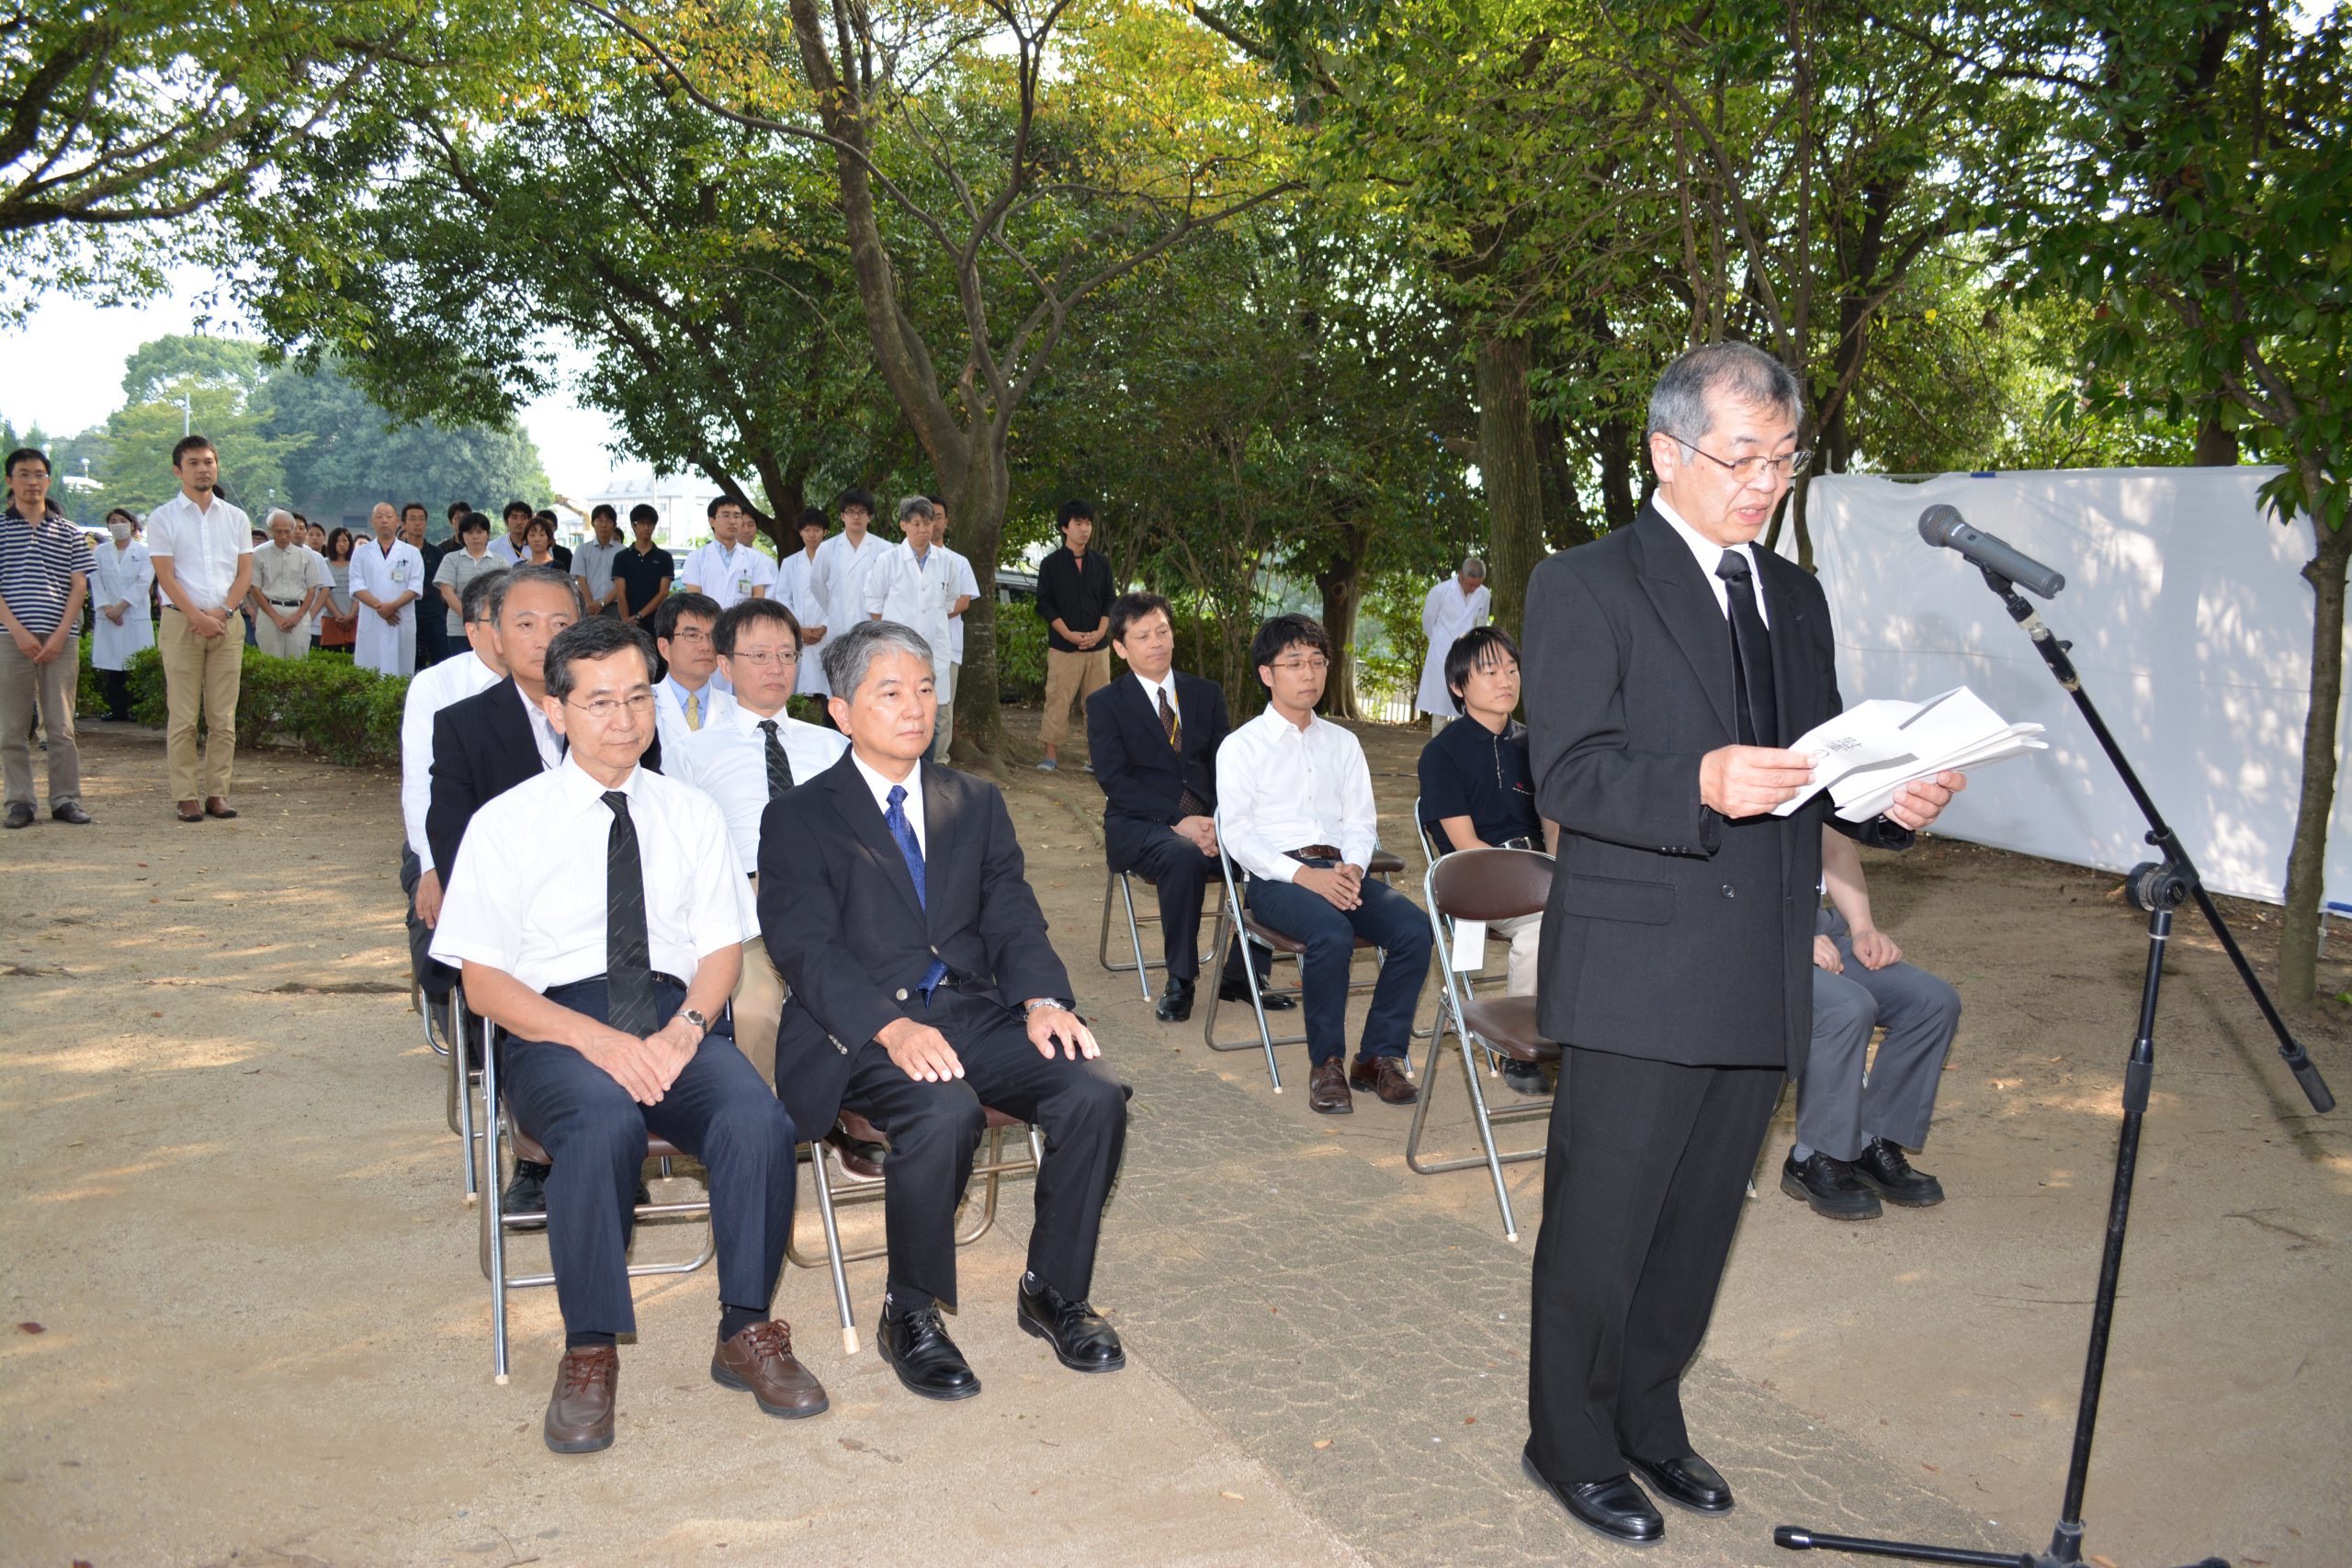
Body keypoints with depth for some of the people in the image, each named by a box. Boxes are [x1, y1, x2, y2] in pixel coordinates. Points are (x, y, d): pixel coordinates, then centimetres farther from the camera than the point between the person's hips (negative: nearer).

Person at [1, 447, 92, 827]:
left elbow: (79, 587, 6)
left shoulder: (69, 533, 11)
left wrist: (60, 635, -6)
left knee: (61, 725, 1)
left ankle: (65, 800, 7)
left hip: (60, 640, 1)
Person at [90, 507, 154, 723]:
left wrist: (121, 606, -11)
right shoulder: (101, 552, 12)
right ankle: (116, 711, 6)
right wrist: (106, 607, -9)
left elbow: (144, 582, -4)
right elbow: (95, 582, 5)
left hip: (136, 616, -3)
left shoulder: (143, 552, 5)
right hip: (108, 617, 3)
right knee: (112, 668, 2)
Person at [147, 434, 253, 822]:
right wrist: (198, 617, -13)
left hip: (228, 623, 3)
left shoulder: (235, 518, 12)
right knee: (183, 718, -3)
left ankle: (217, 791, 7)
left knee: (223, 717, 2)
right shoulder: (163, 518, 3)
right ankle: (185, 796, 1)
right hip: (182, 622, -2)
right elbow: (166, 576, -3)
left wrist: (221, 612, -7)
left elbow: (245, 572, 7)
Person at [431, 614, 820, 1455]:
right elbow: (482, 981, 0)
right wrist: (597, 1039, -16)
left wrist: (685, 1029, -13)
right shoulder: (507, 823, 6)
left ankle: (747, 1332, -13)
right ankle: (589, 1354, -20)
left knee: (757, 1118, -30)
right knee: (606, 1123, -37)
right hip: (558, 1028, -2)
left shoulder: (693, 815, 15)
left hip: (677, 1024, 2)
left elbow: (722, 949, 10)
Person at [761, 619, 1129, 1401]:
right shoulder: (798, 818, 4)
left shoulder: (976, 802, 18)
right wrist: (892, 1026, -26)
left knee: (1095, 1093, -20)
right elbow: (807, 949, -8)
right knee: (945, 1112, -35)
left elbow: (1012, 917, 11)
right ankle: (910, 1315, -10)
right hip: (860, 1031, -4)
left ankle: (1055, 1292, 1)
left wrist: (1042, 999, -11)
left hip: (973, 1011, 5)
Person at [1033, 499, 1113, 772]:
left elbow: (1109, 601, 11)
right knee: (1058, 699, -5)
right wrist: (1069, 634, -12)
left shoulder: (1101, 564, 12)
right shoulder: (1051, 564, 2)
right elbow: (1045, 604, -2)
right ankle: (1051, 755, 2)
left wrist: (1100, 632, -6)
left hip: (1098, 646, 3)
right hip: (1063, 647, -3)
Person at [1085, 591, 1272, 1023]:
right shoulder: (1105, 704, 4)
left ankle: (1241, 975, -8)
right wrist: (1179, 821, -21)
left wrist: (1220, 820, -13)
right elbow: (1115, 781, -8)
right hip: (1139, 826, -4)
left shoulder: (1206, 694, 16)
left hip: (1207, 820, 4)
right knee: (1184, 858, -37)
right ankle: (1179, 982, -20)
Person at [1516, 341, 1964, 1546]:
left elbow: (1816, 766, 17)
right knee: (1600, 1231, 4)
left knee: (1697, 1229, 18)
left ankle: (1648, 1421, 36)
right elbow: (1568, 778, -15)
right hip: (1635, 977, -6)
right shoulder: (1585, 586, -6)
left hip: (1759, 982, 7)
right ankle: (1569, 1443, 24)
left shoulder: (1795, 599, 15)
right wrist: (1702, 783, -32)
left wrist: (1892, 801, -5)